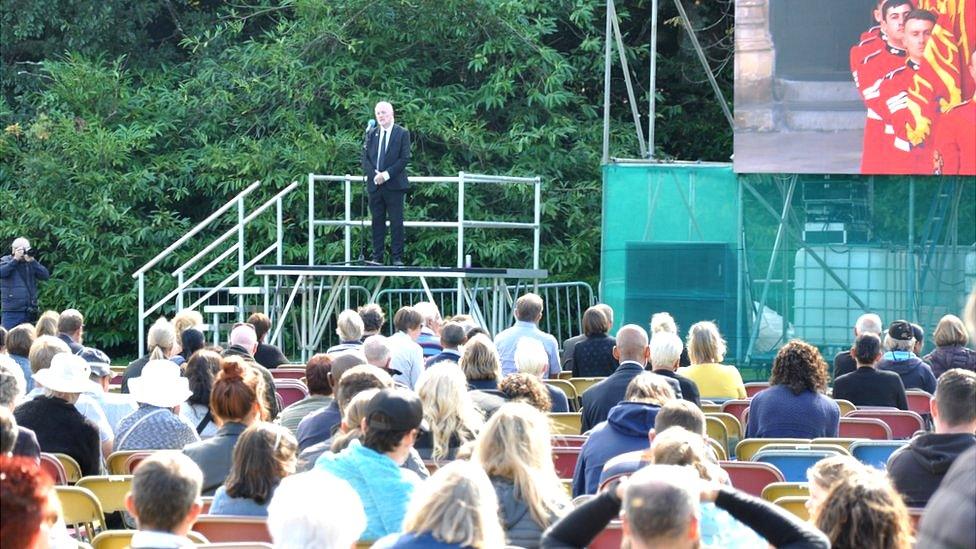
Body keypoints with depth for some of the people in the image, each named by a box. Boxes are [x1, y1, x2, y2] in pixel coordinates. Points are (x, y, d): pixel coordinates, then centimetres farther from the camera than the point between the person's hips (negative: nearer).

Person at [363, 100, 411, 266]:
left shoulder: (402, 133, 1)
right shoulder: (371, 133, 12)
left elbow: (405, 158, -6)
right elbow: (365, 158, 8)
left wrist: (387, 174, -14)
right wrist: (374, 175, -9)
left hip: (394, 185, -3)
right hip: (375, 184, 3)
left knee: (396, 222, -3)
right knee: (377, 222, 5)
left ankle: (397, 257, 0)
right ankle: (377, 257, 8)